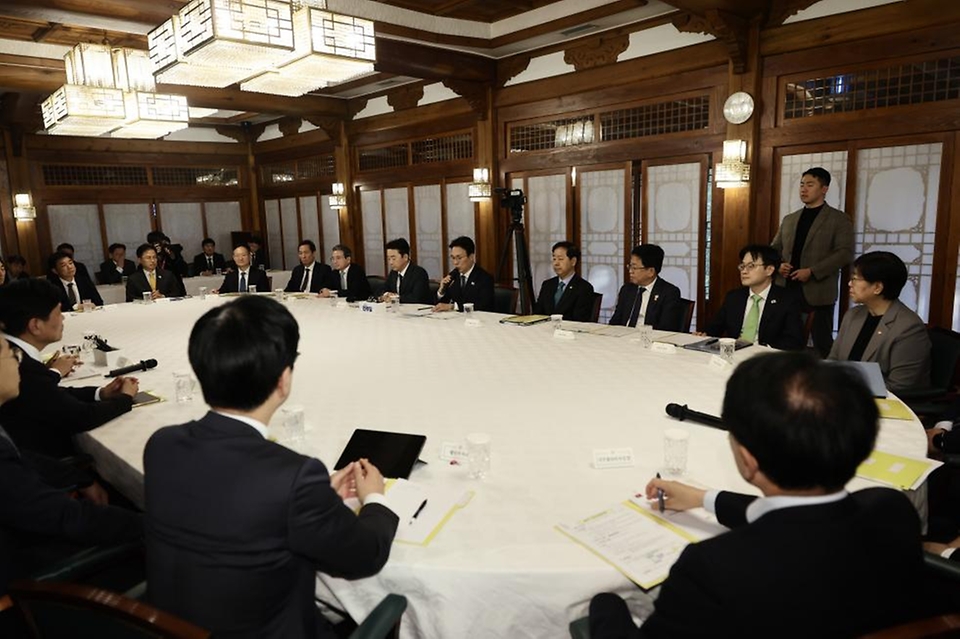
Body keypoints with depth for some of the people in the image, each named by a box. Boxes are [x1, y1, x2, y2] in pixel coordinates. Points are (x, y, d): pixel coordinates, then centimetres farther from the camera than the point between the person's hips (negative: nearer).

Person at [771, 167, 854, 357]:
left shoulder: (839, 219, 2)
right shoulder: (789, 219, 17)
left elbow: (845, 253, -8)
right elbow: (774, 248, 20)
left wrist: (812, 272, -18)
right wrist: (778, 265, -3)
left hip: (818, 293, -4)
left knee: (822, 346, 1)